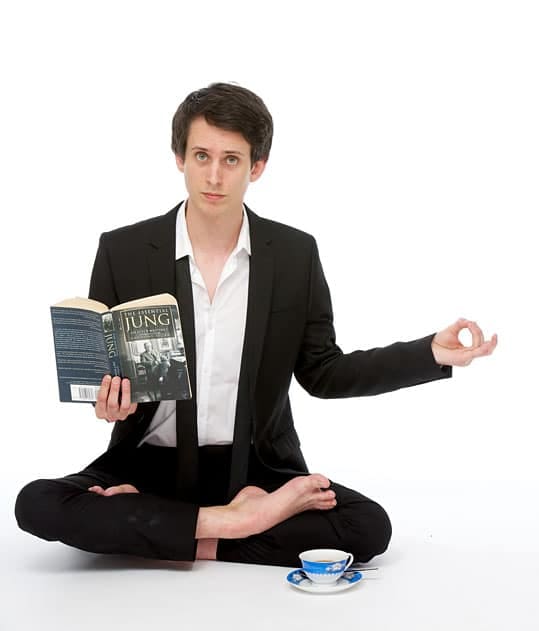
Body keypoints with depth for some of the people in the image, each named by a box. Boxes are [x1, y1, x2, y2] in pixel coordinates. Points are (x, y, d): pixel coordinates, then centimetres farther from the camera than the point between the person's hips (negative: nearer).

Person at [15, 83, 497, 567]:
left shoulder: (295, 254, -2)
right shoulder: (122, 251, -4)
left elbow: (321, 373, 4)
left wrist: (431, 353, -7)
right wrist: (108, 397, -21)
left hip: (256, 468, 1)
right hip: (152, 464, 0)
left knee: (368, 527, -22)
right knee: (38, 505, -26)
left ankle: (174, 538, -13)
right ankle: (235, 521, -20)